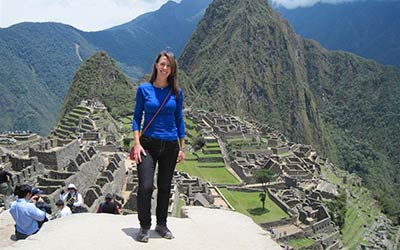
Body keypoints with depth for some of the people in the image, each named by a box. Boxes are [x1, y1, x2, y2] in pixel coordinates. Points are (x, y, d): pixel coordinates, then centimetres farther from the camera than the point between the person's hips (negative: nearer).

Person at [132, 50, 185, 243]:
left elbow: (179, 120, 9)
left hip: (170, 145, 2)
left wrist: (182, 148, 6)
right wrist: (137, 143, -9)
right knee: (145, 187, -11)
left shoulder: (176, 92, 4)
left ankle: (161, 224, 29)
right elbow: (137, 117, 2)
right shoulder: (144, 89, 0)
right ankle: (144, 227, 9)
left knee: (165, 187, 11)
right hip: (148, 144, -2)